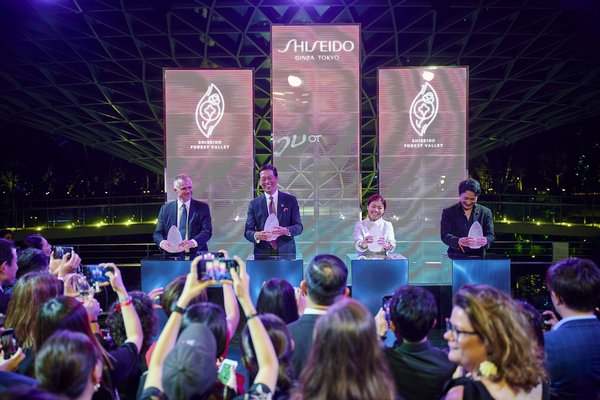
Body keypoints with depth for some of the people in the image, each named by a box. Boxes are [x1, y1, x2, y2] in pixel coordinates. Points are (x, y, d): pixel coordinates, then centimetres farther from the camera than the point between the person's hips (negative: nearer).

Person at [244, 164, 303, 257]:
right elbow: (248, 231, 2)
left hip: (286, 253, 0)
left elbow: (299, 226, 1)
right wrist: (257, 235, -21)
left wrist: (286, 230, -20)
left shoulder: (290, 200, 4)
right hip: (262, 254, 0)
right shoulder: (254, 204, 5)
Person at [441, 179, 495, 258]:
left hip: (478, 257, 2)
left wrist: (485, 241, -18)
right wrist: (458, 241, -24)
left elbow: (490, 235, 7)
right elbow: (444, 235, -3)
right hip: (456, 257, -1)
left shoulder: (485, 212, 11)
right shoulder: (448, 212, 6)